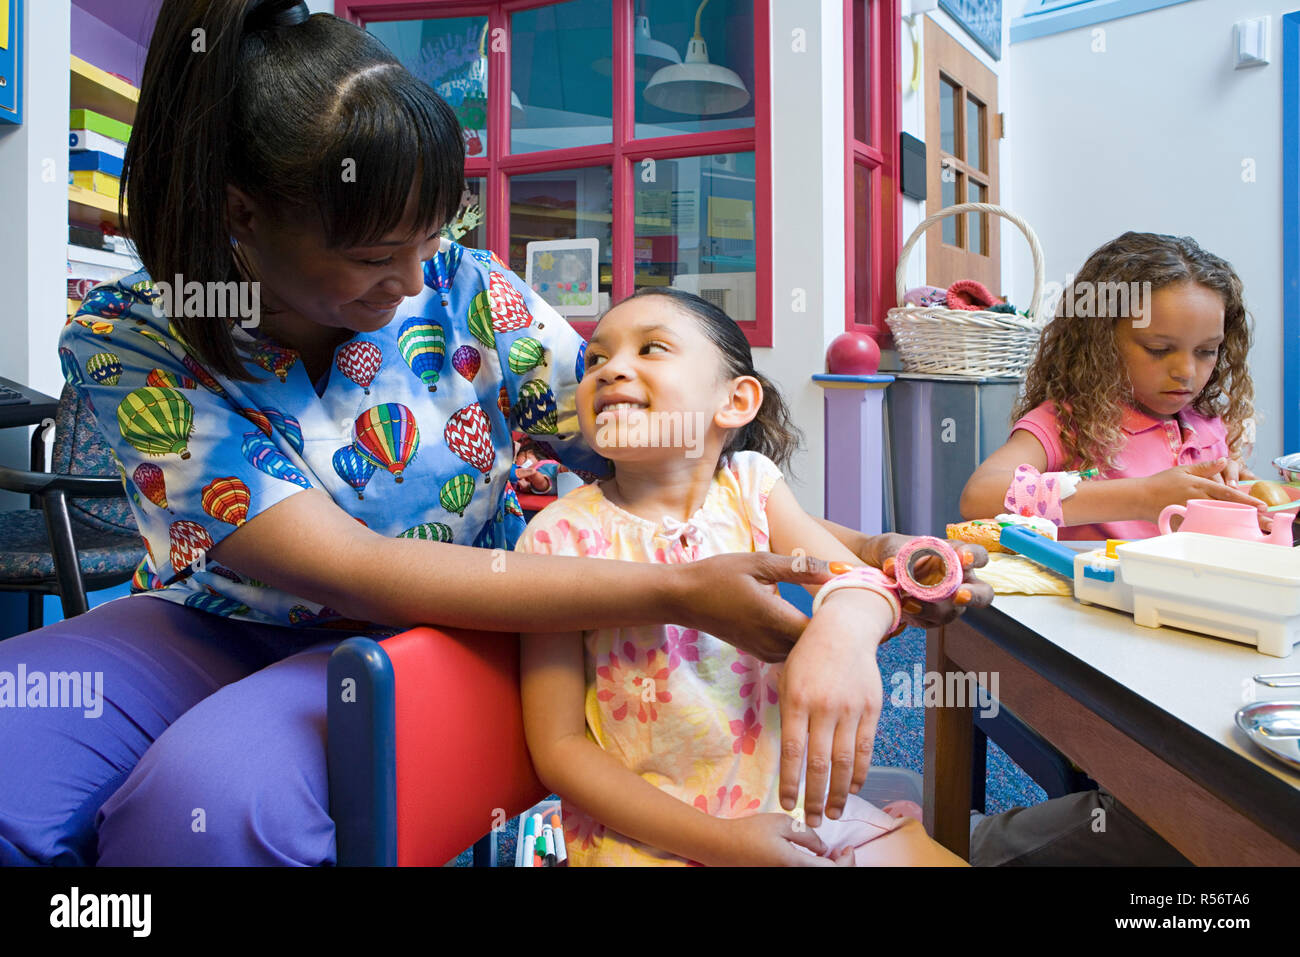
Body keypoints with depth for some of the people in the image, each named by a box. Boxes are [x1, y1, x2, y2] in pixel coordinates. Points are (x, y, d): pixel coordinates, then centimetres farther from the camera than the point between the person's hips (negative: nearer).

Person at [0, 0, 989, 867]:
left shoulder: (463, 293, -11)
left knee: (206, 793, -30)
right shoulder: (129, 344, -16)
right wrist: (676, 593, -31)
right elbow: (350, 572, -27)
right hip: (217, 626, 1)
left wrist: (846, 553, -19)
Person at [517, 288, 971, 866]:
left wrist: (845, 628, -38)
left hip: (791, 802, 3)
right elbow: (558, 748, -11)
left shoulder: (747, 482, -2)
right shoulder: (564, 534, -12)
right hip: (647, 837, -2)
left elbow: (857, 573, -14)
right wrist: (720, 842, -18)